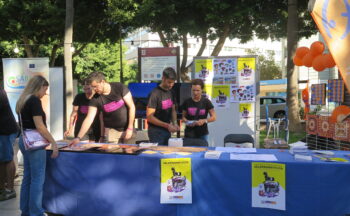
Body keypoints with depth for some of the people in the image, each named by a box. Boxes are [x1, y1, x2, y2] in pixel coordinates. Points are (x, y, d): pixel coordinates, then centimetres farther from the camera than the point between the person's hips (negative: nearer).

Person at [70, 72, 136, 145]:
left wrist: (130, 128, -13)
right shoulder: (95, 99, -9)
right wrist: (78, 138, -22)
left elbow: (131, 106, -9)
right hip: (111, 131, 1)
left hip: (127, 129, -1)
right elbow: (89, 118, -12)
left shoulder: (120, 88, -12)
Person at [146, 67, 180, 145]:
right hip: (156, 131, -7)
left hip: (167, 130, 7)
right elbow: (149, 117, -17)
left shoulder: (171, 93, 7)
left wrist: (174, 123, -1)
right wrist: (167, 125, -21)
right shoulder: (155, 94, -15)